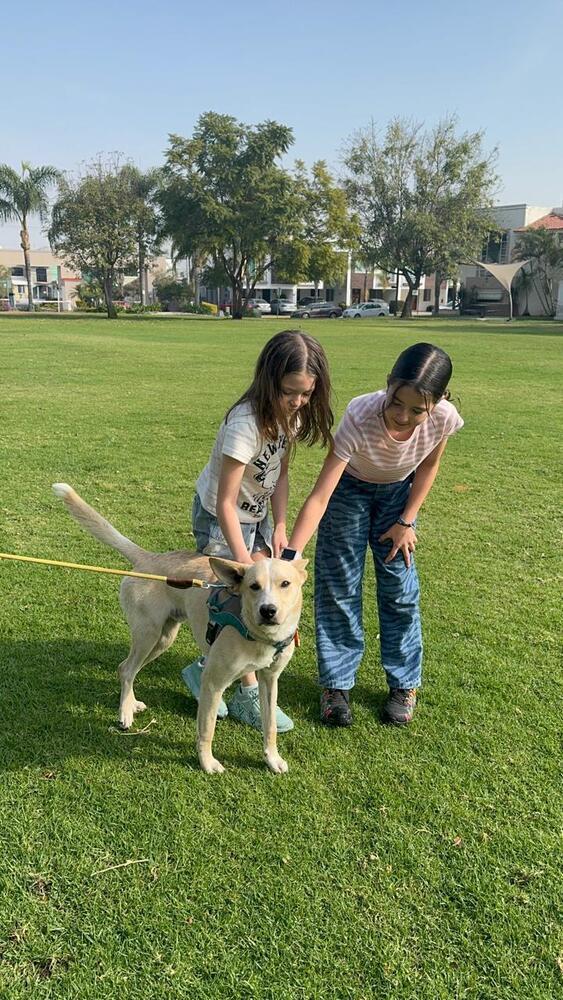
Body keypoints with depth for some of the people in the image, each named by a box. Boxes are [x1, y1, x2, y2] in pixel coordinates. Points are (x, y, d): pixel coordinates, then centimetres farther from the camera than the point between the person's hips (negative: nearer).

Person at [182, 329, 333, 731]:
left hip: (257, 515, 7)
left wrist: (280, 526, -11)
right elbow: (226, 504, -31)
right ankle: (249, 697, 17)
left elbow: (280, 473, -1)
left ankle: (207, 668, 24)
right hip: (220, 518, -7)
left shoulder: (292, 414, -10)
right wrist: (245, 566, -30)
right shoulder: (246, 423, -33)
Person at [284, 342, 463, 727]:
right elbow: (320, 497, -40)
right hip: (349, 486, -2)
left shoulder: (444, 418, -32)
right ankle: (336, 684, 18)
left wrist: (407, 521, -8)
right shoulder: (360, 416, -41)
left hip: (398, 491, 2)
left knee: (400, 588, 5)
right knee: (339, 587, 1)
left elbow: (429, 465, -8)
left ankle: (405, 684, 23)